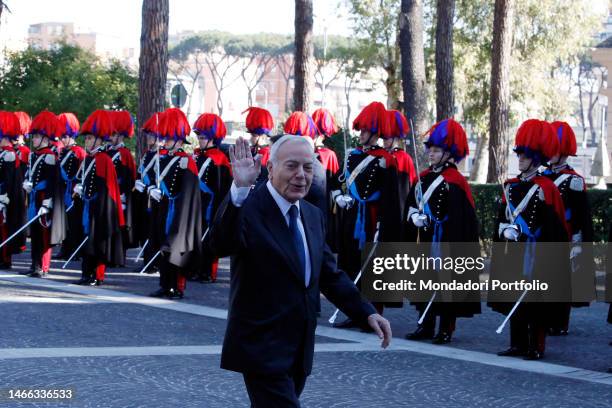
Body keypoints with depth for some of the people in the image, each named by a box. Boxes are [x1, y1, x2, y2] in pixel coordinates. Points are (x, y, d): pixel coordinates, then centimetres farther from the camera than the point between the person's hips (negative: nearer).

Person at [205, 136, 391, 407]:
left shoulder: (313, 215, 11)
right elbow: (218, 247, -32)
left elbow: (329, 274, 18)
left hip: (299, 351, 7)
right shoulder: (246, 207, -12)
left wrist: (367, 313, 8)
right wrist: (239, 190, -42)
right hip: (263, 350, -7)